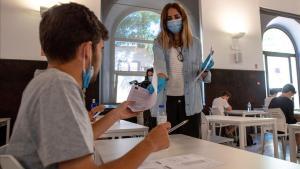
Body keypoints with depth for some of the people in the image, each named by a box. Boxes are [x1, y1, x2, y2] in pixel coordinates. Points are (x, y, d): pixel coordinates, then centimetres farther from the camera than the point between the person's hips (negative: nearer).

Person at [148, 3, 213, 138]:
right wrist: (160, 78, -39)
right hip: (167, 100, -1)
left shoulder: (194, 43, 7)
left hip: (190, 100, 1)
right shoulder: (159, 43, 2)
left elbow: (201, 74, 8)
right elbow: (159, 63, -19)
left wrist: (205, 70, -15)